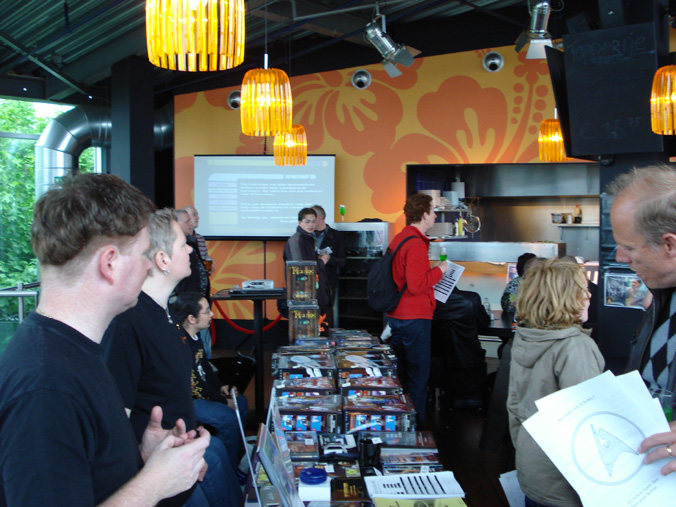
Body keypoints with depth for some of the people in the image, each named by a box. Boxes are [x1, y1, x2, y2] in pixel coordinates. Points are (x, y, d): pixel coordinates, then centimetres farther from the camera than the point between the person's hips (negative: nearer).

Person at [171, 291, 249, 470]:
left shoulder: (194, 336, 3)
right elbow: (193, 385, -25)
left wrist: (220, 387, 3)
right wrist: (223, 401, -15)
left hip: (196, 391, 11)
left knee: (241, 403, 11)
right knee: (228, 417, -20)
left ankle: (237, 459, 20)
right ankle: (229, 472, -2)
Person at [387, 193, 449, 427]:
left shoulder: (398, 239, 11)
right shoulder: (416, 244, -19)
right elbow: (416, 285, -25)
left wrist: (431, 270, 19)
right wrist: (439, 270, -12)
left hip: (396, 316, 10)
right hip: (414, 318, -10)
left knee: (401, 373, 18)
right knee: (418, 376, -1)